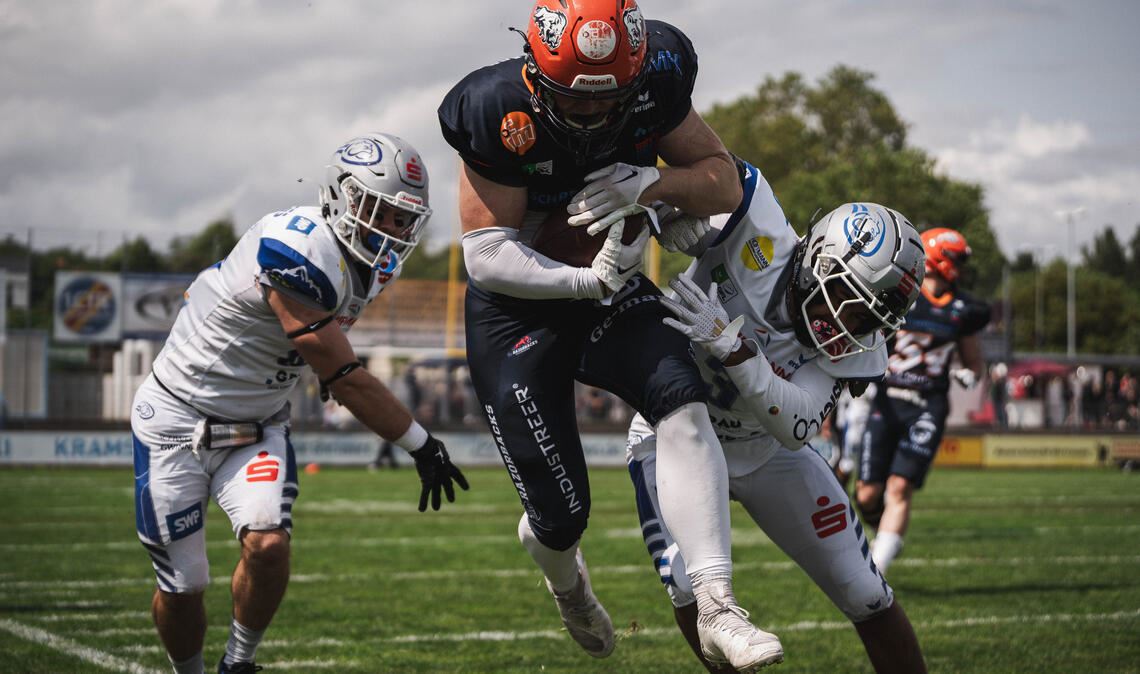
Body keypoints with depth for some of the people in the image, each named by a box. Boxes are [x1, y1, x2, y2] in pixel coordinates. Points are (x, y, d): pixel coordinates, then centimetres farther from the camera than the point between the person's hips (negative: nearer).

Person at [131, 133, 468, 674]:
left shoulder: (375, 265, -1)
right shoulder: (302, 250, -29)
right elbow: (345, 379, -25)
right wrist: (421, 444, -19)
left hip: (258, 427, 6)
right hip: (178, 420, -6)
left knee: (268, 547, -18)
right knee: (181, 588, 0)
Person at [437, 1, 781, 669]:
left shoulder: (655, 83, -14)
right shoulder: (499, 114, -25)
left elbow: (725, 184, -5)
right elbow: (488, 257, -23)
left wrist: (652, 182, -26)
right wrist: (592, 278, -38)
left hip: (610, 288, 3)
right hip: (518, 309, -3)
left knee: (682, 402, -27)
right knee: (562, 513, -2)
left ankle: (717, 608, -26)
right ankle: (562, 570, 39)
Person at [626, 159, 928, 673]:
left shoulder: (852, 350, -21)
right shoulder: (762, 243, -30)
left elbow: (796, 427, -33)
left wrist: (730, 345, -46)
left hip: (764, 451, 3)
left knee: (867, 597, 1)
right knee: (693, 590, -23)